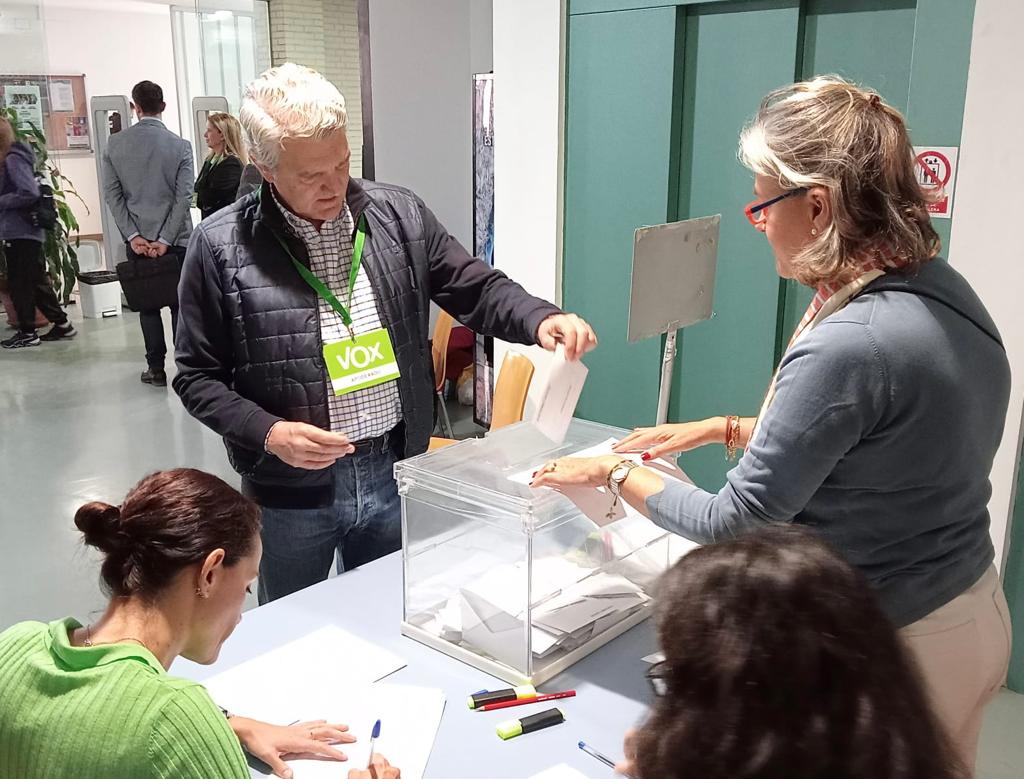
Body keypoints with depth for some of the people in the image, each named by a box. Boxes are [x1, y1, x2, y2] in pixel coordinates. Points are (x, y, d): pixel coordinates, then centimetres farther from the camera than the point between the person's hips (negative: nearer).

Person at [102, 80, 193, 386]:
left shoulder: (114, 144, 0)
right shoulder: (180, 145, -6)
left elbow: (111, 194, -2)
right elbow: (184, 196, -11)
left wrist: (133, 235, -3)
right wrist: (165, 240, -9)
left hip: (137, 239, 2)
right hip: (175, 238, -2)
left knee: (147, 304, 10)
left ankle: (156, 368, 13)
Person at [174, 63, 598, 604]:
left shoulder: (399, 215, -2)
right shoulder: (221, 246, -9)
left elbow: (477, 289, 4)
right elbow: (198, 376, -3)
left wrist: (540, 318, -15)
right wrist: (268, 433, -18)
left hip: (394, 474, 2)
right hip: (291, 488, -2)